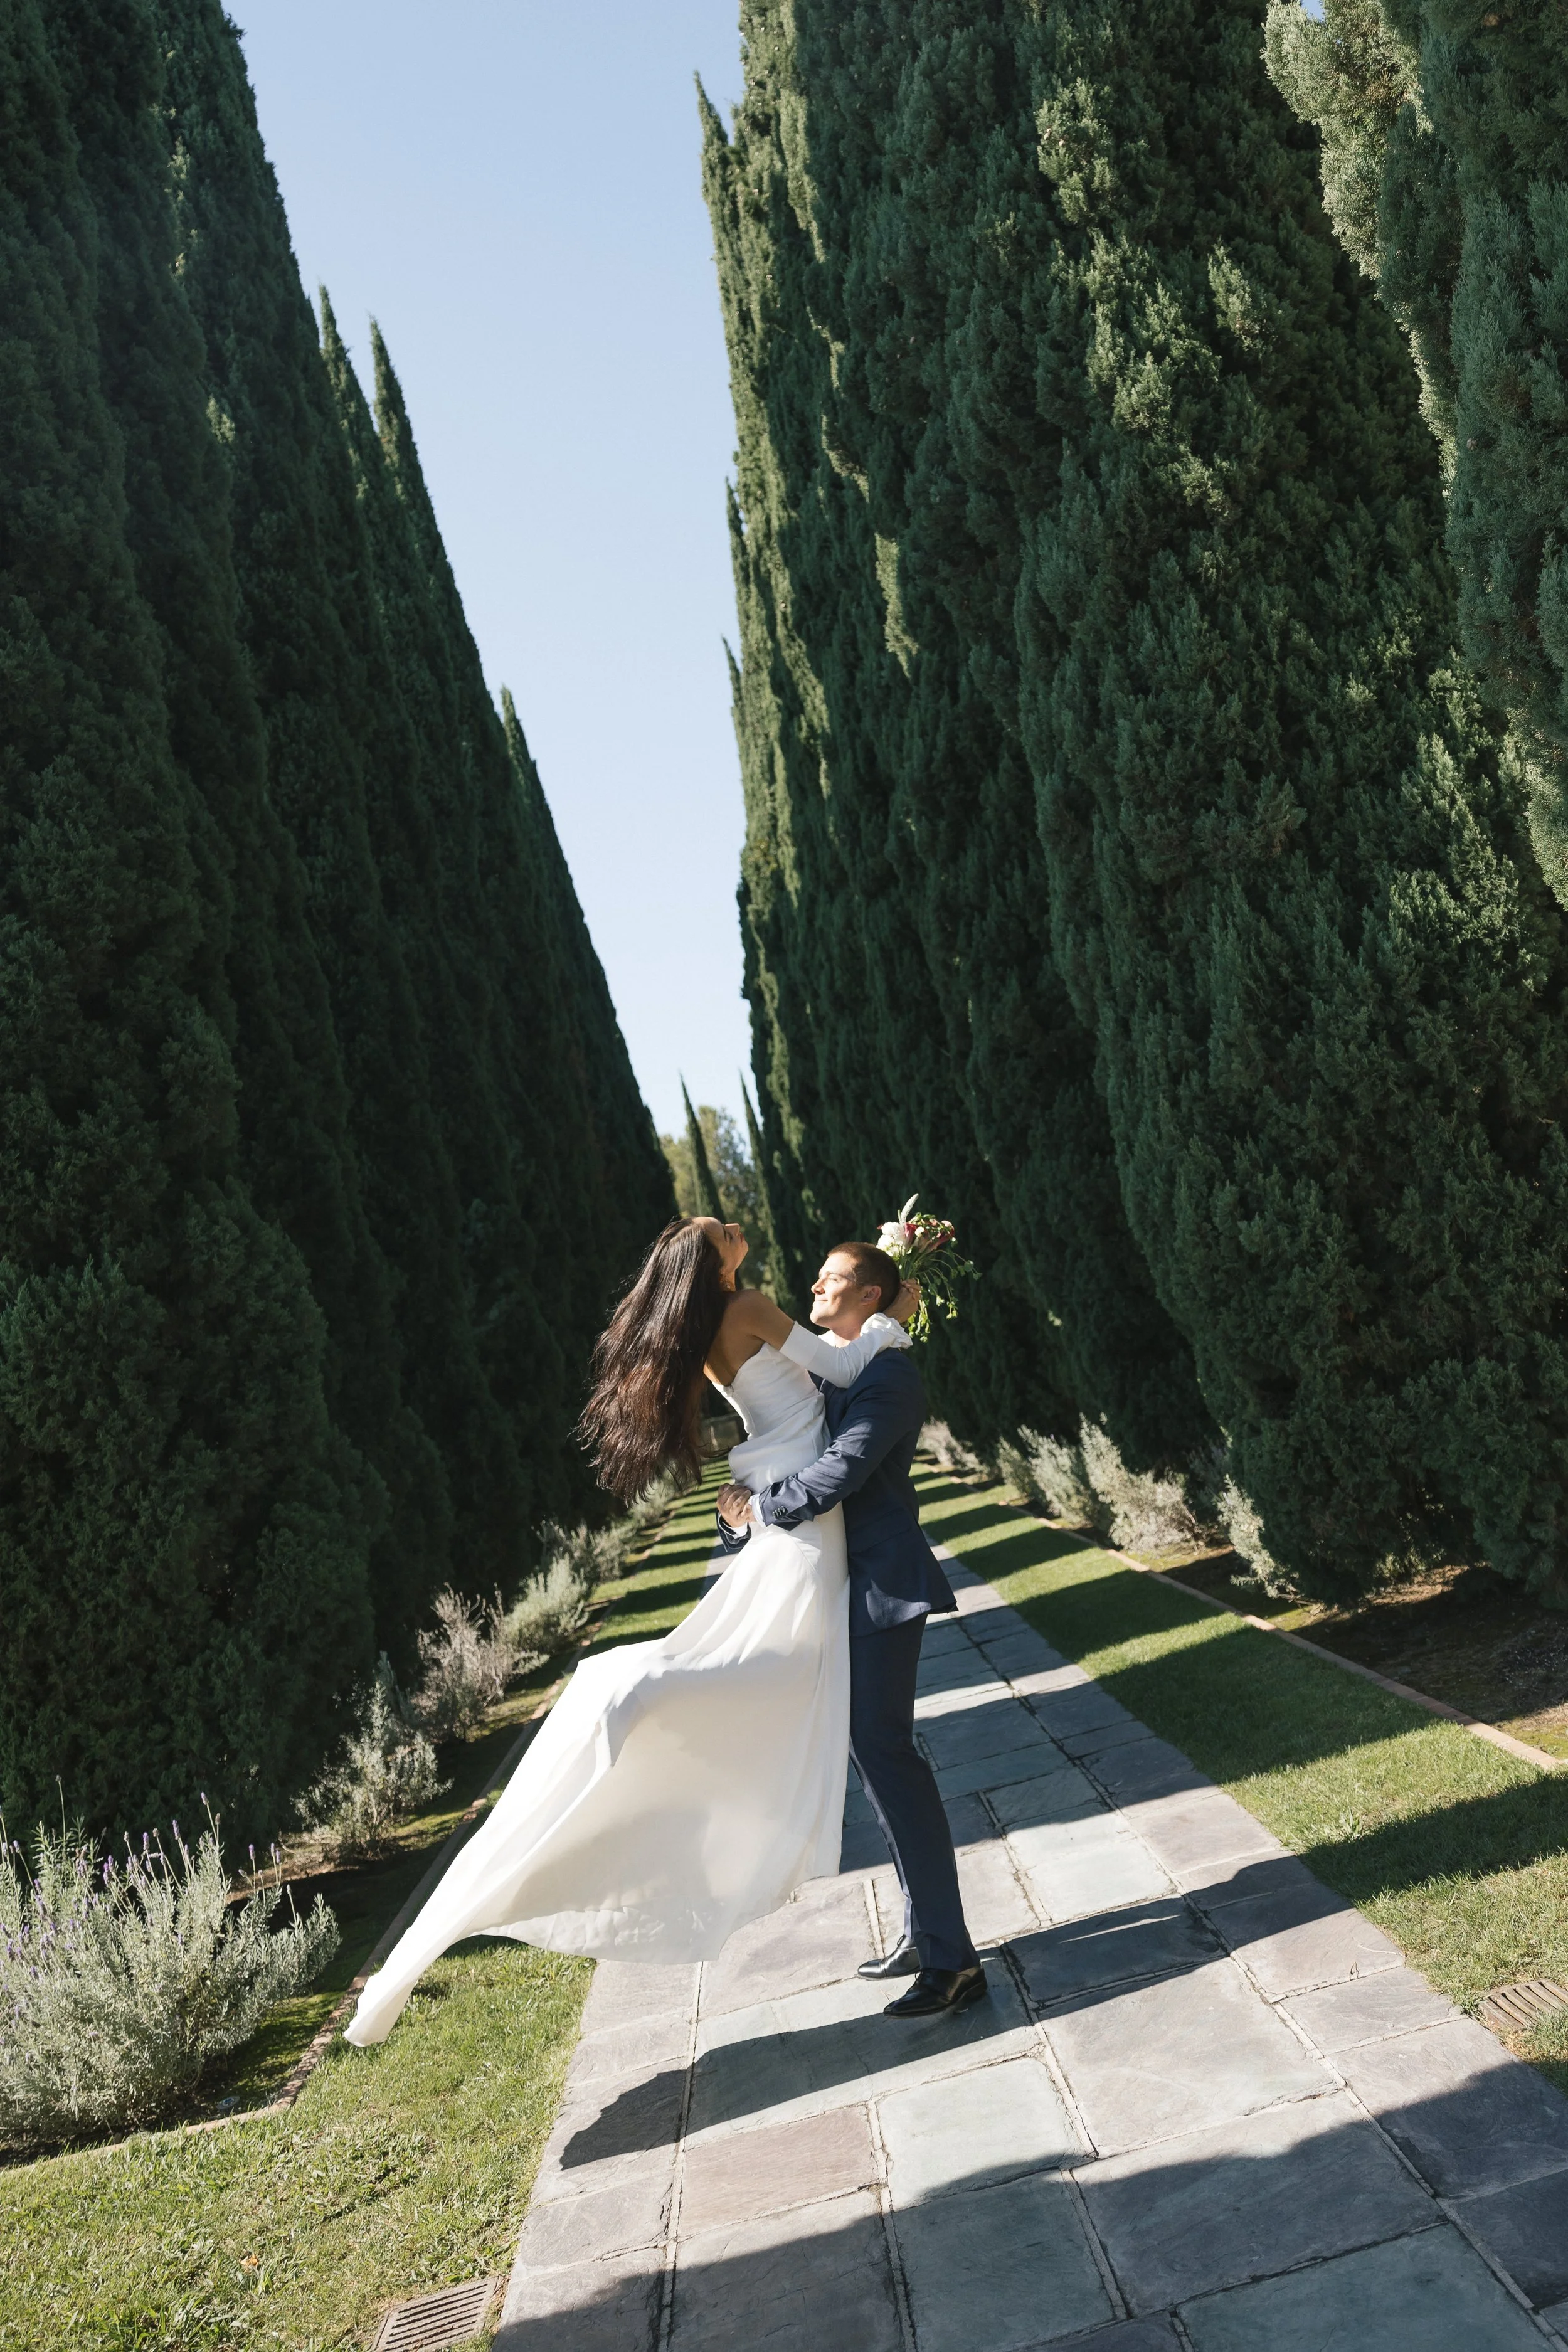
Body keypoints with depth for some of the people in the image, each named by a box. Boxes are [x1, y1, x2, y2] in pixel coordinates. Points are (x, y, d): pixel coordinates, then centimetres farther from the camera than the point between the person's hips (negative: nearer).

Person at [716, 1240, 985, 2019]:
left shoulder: (890, 1376, -12)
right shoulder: (818, 1370, 17)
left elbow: (838, 1473, -23)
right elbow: (777, 1454, 18)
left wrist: (760, 1510, -12)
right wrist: (740, 1505, -1)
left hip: (879, 1583, -9)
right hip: (837, 1586, 9)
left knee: (883, 1751, -10)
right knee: (879, 1754, 13)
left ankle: (952, 1960, -4)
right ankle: (922, 1932, 24)